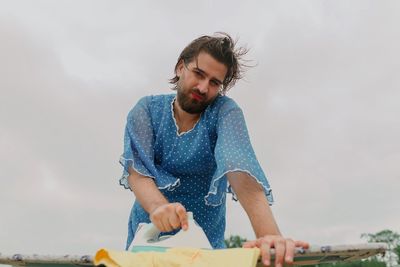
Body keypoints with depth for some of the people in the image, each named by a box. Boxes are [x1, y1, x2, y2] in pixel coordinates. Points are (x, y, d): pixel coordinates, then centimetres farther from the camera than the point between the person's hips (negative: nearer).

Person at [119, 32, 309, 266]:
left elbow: (239, 166, -32)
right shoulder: (147, 110, -9)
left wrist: (270, 234, -47)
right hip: (149, 231, 2)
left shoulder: (224, 111, -15)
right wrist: (158, 207, -44)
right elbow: (136, 169, -22)